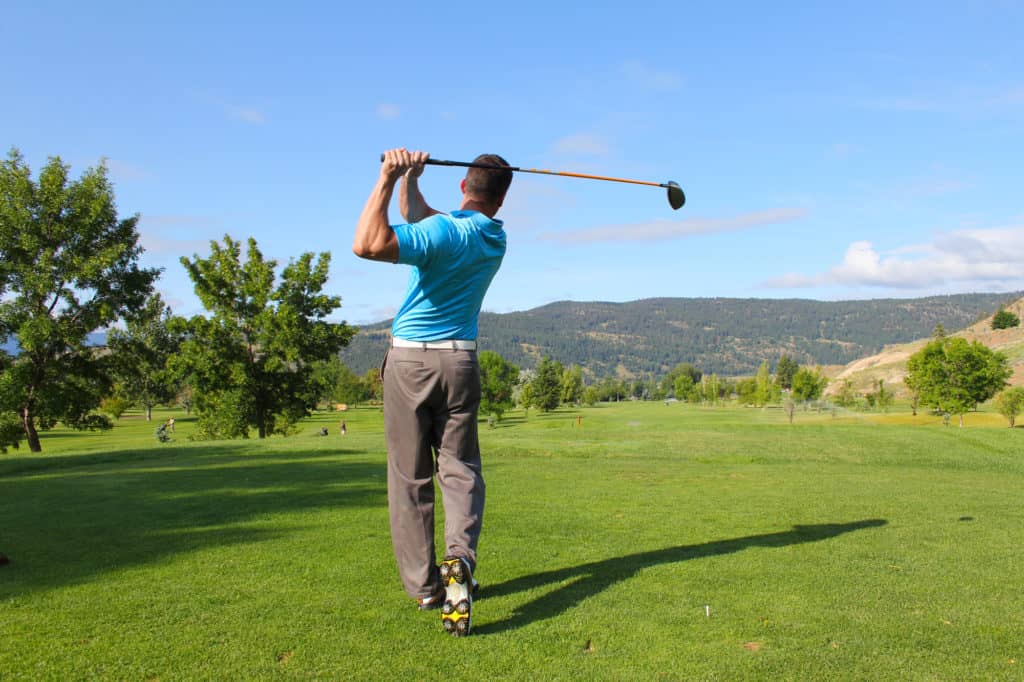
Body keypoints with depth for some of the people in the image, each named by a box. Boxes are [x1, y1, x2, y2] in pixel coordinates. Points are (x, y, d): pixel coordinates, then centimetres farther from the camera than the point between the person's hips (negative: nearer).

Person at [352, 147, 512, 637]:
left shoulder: (445, 232, -15)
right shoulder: (495, 238, 8)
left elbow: (367, 244, -29)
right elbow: (415, 215, 21)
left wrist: (389, 178, -23)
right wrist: (409, 180, 19)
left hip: (409, 361, -4)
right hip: (460, 362, 4)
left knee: (410, 477, 5)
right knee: (460, 470, 8)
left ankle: (424, 586, 10)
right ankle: (460, 559, -15)